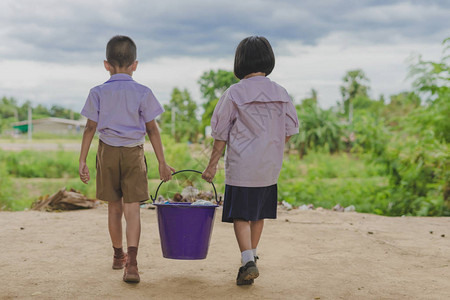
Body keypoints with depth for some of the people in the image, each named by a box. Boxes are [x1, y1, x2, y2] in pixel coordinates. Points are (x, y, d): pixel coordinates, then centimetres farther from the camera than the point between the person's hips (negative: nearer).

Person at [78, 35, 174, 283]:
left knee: (114, 207, 14)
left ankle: (118, 255, 31)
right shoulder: (143, 93, -3)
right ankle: (131, 262, -19)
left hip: (107, 152, 2)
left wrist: (82, 161, 1)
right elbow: (152, 130, -3)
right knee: (132, 209, -5)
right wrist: (162, 163, 1)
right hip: (133, 153, -2)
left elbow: (90, 128, -2)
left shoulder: (98, 93, 0)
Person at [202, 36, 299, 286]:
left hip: (241, 166, -4)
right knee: (258, 214, 17)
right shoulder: (280, 93, 1)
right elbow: (289, 130, 6)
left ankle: (248, 262, -14)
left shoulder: (234, 93, -9)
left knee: (240, 215, 1)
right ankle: (251, 255, 31)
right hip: (270, 167, 4)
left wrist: (212, 164, 2)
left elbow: (221, 134, -6)